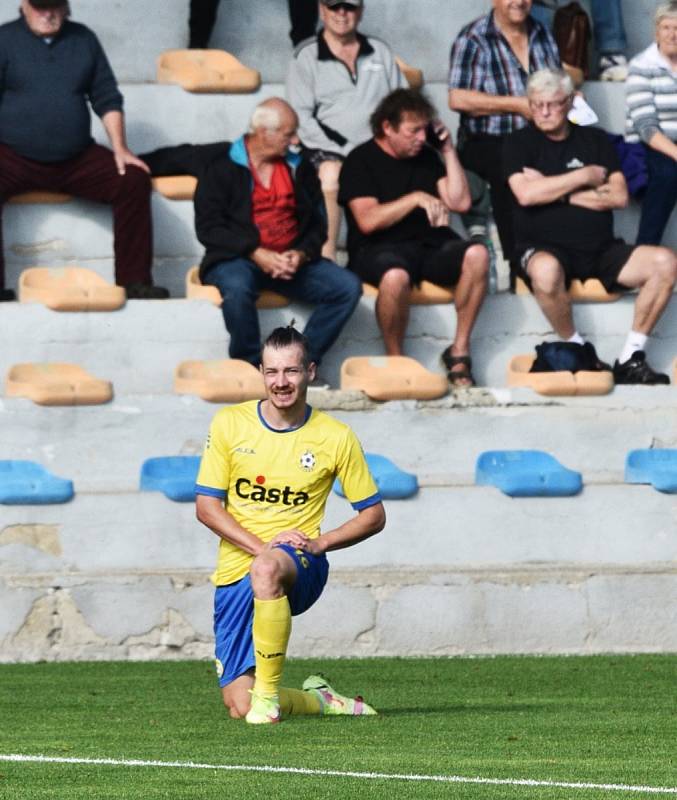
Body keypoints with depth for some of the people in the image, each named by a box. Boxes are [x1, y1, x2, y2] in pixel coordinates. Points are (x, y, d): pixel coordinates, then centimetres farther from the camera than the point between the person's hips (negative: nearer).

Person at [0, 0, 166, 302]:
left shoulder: (83, 40, 12)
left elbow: (106, 97, 13)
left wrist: (120, 149, 2)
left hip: (76, 160, 3)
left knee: (134, 179, -17)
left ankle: (133, 281, -12)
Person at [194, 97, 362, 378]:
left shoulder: (299, 168, 15)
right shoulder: (222, 168, 1)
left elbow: (317, 223, 13)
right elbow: (208, 226, -8)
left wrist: (301, 254, -9)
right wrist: (257, 254, -19)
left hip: (293, 260, 4)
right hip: (238, 260, -4)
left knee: (348, 288, -19)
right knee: (237, 288, -40)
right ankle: (249, 365, -21)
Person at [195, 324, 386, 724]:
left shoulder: (336, 437, 0)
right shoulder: (229, 424, 2)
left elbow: (374, 515, 7)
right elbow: (206, 506, 2)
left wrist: (319, 543, -10)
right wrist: (260, 545, -13)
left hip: (302, 569, -2)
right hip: (236, 570, 3)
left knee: (266, 570, -42)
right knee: (240, 706, -10)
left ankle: (269, 692, -29)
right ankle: (318, 700, 22)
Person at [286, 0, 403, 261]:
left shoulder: (380, 52, 19)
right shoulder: (306, 56, 7)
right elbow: (301, 117, -1)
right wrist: (343, 155, -13)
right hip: (330, 151, -3)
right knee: (331, 174, -38)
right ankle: (326, 256, -33)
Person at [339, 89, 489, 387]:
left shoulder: (426, 157, 18)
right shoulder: (361, 161, 1)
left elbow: (460, 202, 11)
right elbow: (367, 221, -12)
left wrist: (448, 150, 8)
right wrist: (416, 198, -16)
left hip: (429, 246, 5)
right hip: (379, 249, -5)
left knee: (476, 254, -26)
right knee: (395, 276, -41)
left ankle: (459, 351, -18)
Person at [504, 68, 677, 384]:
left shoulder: (596, 141, 14)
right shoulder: (520, 144, 6)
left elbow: (619, 196, 1)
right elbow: (526, 194, -12)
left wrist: (554, 190, -5)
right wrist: (585, 177, -4)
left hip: (601, 251, 4)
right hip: (545, 248, -4)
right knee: (545, 270, -41)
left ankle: (632, 357, -14)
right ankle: (577, 350, -17)